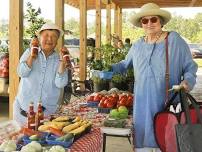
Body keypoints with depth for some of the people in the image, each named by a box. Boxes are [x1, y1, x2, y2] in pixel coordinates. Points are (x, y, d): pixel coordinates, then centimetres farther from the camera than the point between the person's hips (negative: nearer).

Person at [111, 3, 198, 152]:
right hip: (143, 102, 4)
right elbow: (125, 63, 27)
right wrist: (110, 68, 12)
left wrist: (187, 81, -18)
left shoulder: (175, 40, -4)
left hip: (168, 101, -4)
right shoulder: (137, 45, 11)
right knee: (144, 135, 11)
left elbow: (190, 67, 0)